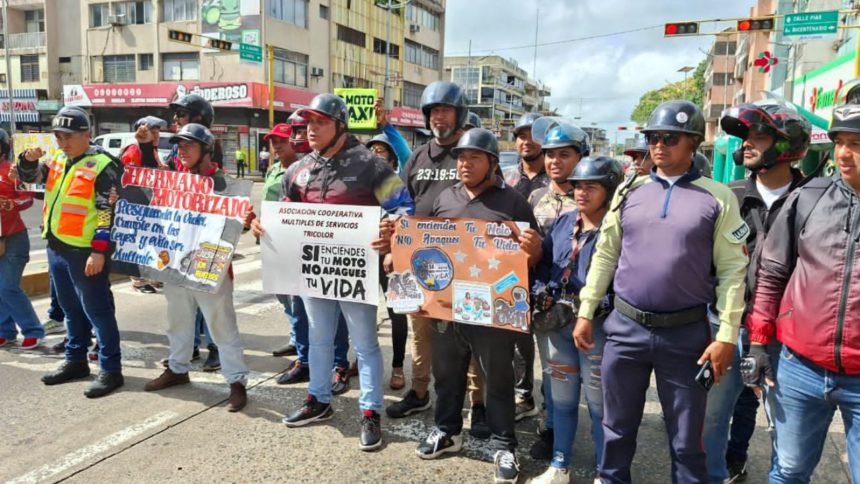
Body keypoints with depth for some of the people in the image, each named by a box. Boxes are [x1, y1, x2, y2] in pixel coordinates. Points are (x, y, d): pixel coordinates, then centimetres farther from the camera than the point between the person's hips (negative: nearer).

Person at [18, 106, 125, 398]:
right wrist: (29, 159, 0)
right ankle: (75, 361, 31)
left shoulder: (102, 166, -12)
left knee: (97, 311, -3)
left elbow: (107, 213, -16)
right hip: (56, 247, 8)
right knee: (71, 309, 18)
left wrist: (99, 251, -21)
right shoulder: (57, 161, 12)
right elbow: (28, 177, 23)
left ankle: (111, 370, 4)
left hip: (85, 251, -8)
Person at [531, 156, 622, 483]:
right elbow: (543, 263, 14)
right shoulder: (563, 223, 9)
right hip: (557, 322, 6)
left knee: (600, 403, 8)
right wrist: (541, 290, -2)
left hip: (598, 326, -5)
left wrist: (603, 306, -22)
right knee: (560, 398, 17)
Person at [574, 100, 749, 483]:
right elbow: (605, 255, 8)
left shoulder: (717, 198, -4)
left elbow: (732, 270, -4)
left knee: (687, 439, 12)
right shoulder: (630, 190, 4)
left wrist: (727, 336, -7)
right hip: (624, 327, 3)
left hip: (687, 333, -2)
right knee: (618, 426, 16)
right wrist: (586, 312, 6)